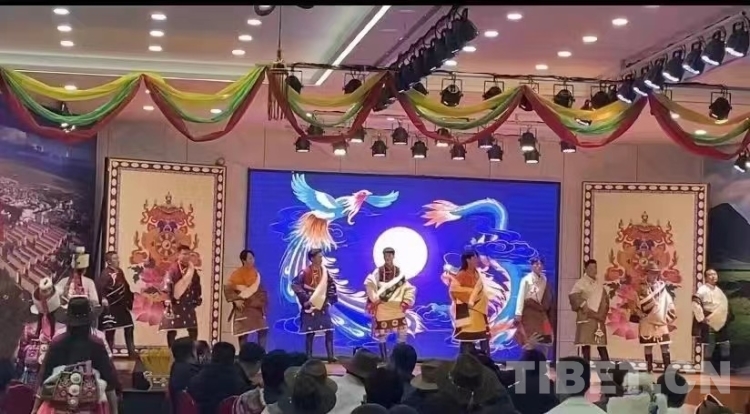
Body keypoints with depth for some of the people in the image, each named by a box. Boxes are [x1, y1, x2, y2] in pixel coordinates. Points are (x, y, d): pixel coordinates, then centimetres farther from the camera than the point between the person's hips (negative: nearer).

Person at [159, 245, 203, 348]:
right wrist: (168, 305, -22)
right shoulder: (172, 270, -14)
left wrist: (198, 298, 14)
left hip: (188, 304, 6)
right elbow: (167, 288, -18)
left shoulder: (192, 270, 6)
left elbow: (197, 285, 18)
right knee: (172, 330, -1)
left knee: (193, 330, 9)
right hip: (175, 304, -6)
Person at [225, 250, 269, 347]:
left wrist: (263, 301, 6)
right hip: (243, 308, -5)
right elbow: (228, 289, -12)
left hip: (257, 307, 5)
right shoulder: (237, 274, -6)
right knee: (243, 333, -2)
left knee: (263, 330, -4)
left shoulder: (255, 273, 10)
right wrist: (236, 300, -20)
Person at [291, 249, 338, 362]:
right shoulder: (305, 272, -11)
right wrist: (305, 298, -18)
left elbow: (331, 285, 18)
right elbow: (295, 285, -17)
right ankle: (309, 358, 6)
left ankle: (330, 356, 0)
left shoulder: (324, 271, 6)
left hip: (323, 306, 5)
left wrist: (330, 298, 6)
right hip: (310, 307, -5)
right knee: (310, 333, 0)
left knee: (329, 331, -2)